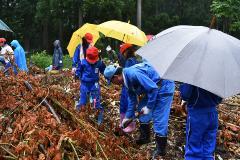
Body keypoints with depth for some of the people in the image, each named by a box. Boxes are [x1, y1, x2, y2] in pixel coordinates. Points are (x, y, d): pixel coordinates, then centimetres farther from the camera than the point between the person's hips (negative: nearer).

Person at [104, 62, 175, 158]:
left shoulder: (133, 74, -26)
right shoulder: (127, 79, 6)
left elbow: (153, 88, -27)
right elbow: (132, 99, 18)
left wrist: (149, 107, -17)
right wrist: (128, 117, 22)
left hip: (165, 87, -10)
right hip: (156, 88, 10)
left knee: (159, 118, -7)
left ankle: (161, 150, 1)